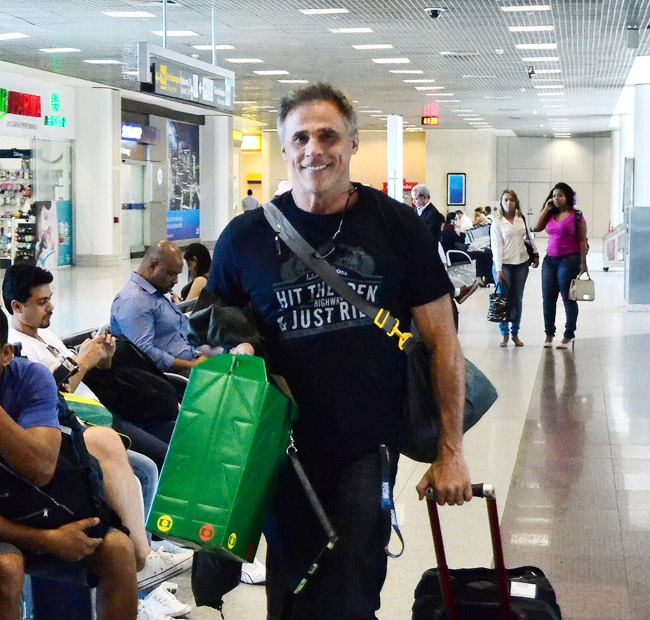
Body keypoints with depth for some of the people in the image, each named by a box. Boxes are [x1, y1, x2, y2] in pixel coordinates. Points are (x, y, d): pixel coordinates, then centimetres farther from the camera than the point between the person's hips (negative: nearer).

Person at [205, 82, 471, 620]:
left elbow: (442, 340, 0)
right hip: (285, 445, 1)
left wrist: (452, 451, -2)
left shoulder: (397, 226, -3)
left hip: (368, 446, -1)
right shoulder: (246, 238, -2)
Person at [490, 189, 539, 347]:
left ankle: (515, 333, 15)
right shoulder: (497, 222, -3)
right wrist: (498, 269, -13)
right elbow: (496, 246, -8)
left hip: (521, 264, 4)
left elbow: (528, 237, 21)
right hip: (504, 264, -3)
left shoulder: (521, 219, 8)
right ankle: (504, 334, 6)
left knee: (518, 299, 6)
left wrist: (535, 254, 17)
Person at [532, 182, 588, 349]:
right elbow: (537, 228, 4)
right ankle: (549, 334, 15)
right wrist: (546, 209, 2)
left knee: (568, 298, 0)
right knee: (548, 298, 6)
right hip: (550, 260, 6)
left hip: (569, 260, -6)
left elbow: (582, 240, -6)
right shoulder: (551, 215, 11)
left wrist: (583, 263, -11)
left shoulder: (576, 216, -5)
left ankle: (569, 336, 8)